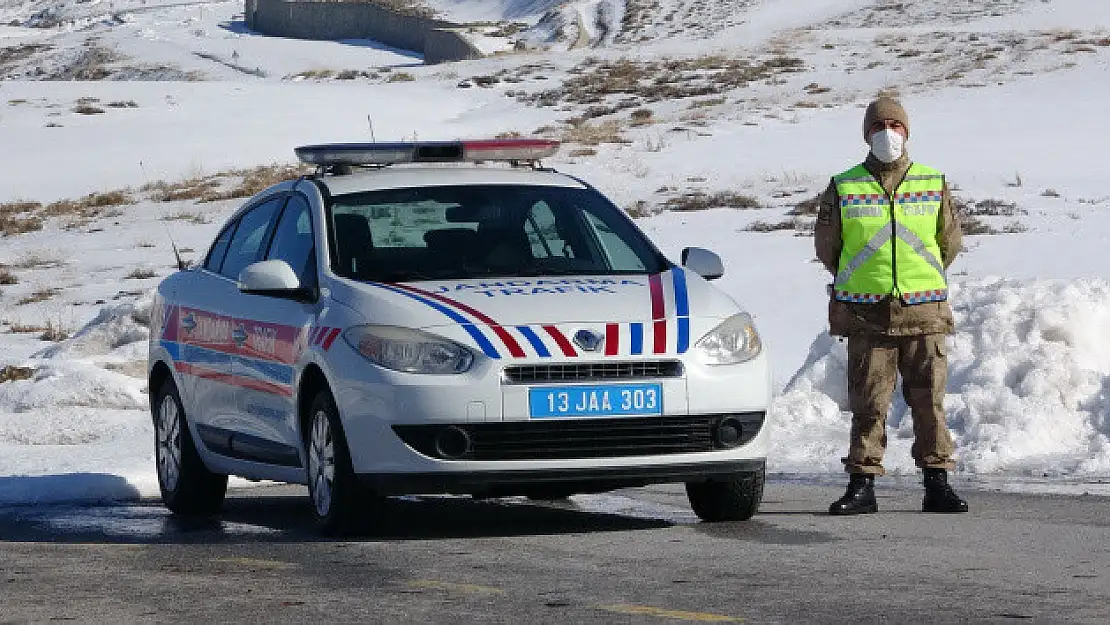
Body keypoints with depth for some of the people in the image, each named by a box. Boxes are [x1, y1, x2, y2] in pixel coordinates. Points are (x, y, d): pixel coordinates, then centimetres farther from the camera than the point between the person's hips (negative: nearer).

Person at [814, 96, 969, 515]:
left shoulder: (933, 185, 7)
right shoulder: (843, 189, 3)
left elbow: (950, 242, 18)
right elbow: (826, 246, 13)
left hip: (924, 312, 1)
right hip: (866, 315, -1)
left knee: (929, 401, 1)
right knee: (868, 402, -1)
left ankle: (937, 483, 6)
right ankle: (862, 484, 4)